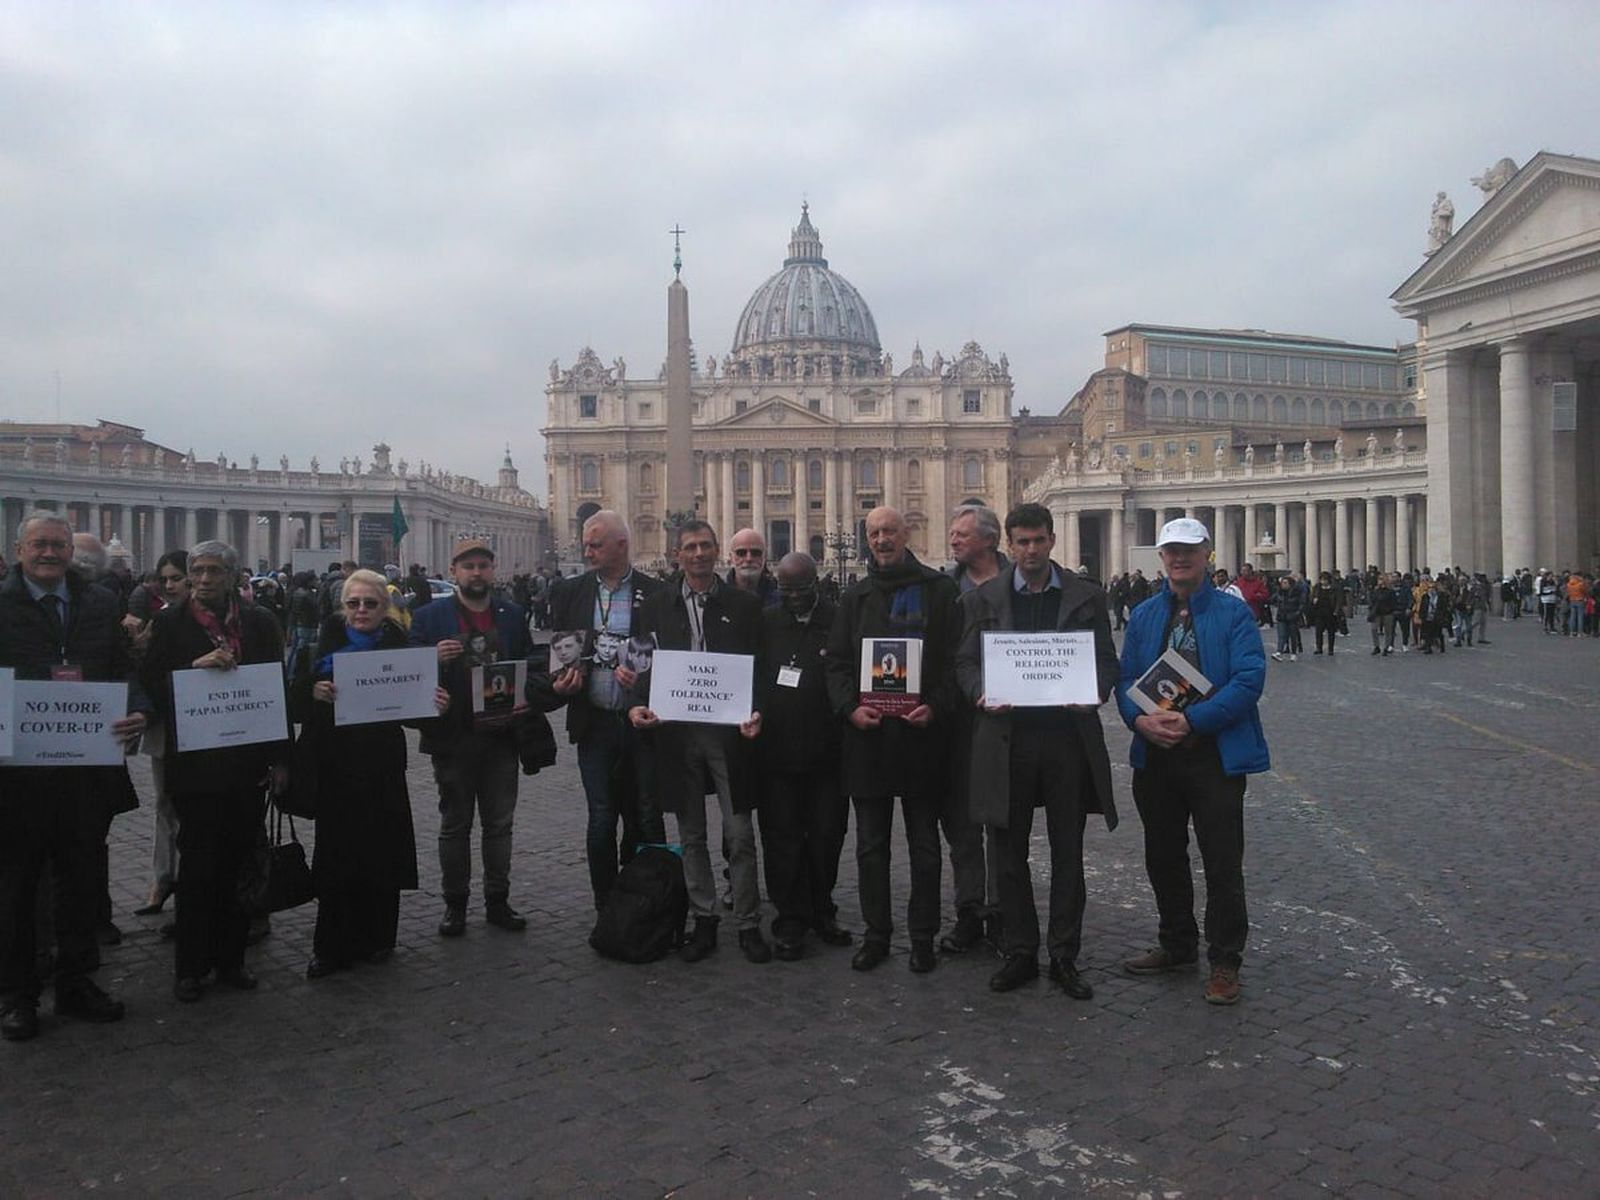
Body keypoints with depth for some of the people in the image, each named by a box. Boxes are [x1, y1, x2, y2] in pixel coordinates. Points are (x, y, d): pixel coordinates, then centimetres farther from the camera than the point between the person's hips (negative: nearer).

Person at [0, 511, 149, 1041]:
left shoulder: (101, 605, 6)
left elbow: (125, 669, 4)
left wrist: (138, 710, -16)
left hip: (87, 767, 3)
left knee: (81, 879, 14)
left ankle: (75, 982, 29)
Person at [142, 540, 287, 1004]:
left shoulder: (259, 622, 6)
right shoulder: (170, 622, 2)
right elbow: (153, 683, -3)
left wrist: (280, 757, 2)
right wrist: (196, 666, -20)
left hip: (248, 760, 2)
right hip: (195, 761, -2)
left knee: (238, 861, 7)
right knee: (198, 865, 3)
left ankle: (230, 957, 19)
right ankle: (190, 965, 15)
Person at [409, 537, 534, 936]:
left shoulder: (512, 615, 7)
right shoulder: (430, 616, -1)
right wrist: (435, 659, -23)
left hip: (500, 735, 2)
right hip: (454, 736, -2)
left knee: (499, 824, 10)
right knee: (455, 824, 8)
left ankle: (498, 901, 20)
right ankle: (455, 903, 18)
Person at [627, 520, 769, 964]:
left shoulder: (744, 605, 4)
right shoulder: (656, 606, 8)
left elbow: (760, 669, 3)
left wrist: (757, 713, -13)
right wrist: (637, 705, -11)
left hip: (729, 731, -2)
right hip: (675, 731, 2)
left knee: (739, 835, 1)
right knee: (692, 835, 11)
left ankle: (748, 924, 13)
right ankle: (703, 921, 22)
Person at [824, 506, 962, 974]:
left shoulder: (939, 589, 1)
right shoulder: (855, 596, 10)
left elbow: (953, 659, -2)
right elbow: (837, 663, 8)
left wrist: (935, 708, -16)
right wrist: (850, 708, -9)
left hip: (922, 731, -3)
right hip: (867, 734, 3)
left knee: (924, 845, 8)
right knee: (871, 844, 9)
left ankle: (923, 937, 19)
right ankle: (876, 934, 21)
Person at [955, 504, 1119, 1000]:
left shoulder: (1087, 598, 5)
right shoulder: (984, 599, 7)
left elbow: (1107, 662, 5)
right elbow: (965, 662, 6)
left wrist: (1092, 693, -15)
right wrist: (981, 693, -14)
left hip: (1068, 737, 0)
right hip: (1007, 739, 1)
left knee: (1067, 854, 8)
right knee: (1011, 854, 9)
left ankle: (1064, 957, 20)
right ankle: (1020, 952, 22)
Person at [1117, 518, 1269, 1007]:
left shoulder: (1233, 613, -5)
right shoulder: (1143, 616, 8)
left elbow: (1249, 679, -14)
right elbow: (1125, 679, 6)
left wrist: (1191, 721, -22)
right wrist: (1140, 719, -14)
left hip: (1217, 755, -5)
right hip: (1155, 754, 5)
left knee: (1222, 863, 2)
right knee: (1163, 857, 16)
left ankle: (1224, 962, 18)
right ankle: (1176, 946, 34)